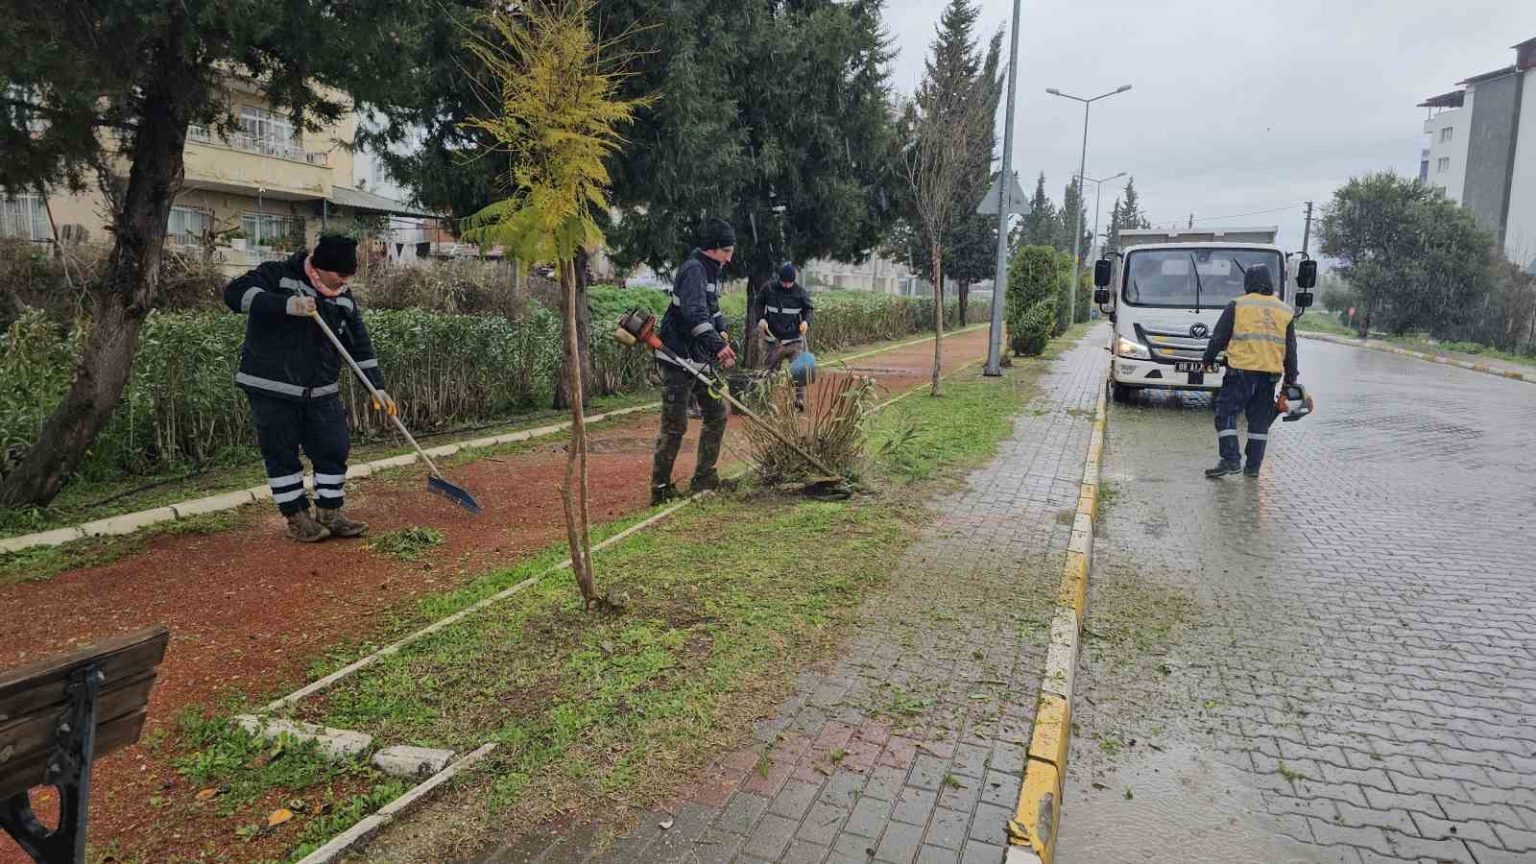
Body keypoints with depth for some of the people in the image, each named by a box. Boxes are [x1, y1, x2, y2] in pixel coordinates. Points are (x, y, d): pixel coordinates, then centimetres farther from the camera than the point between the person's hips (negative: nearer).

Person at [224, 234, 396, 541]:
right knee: (282, 455, 3)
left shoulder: (344, 299, 9)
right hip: (272, 390, -5)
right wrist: (286, 305, -34)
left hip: (322, 392, 5)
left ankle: (330, 515, 19)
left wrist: (377, 387, 4)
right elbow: (235, 293, -23)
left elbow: (360, 346, 11)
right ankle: (297, 517, 15)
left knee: (334, 452, 5)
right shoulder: (277, 275, -8)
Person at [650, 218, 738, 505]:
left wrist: (723, 336, 4)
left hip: (701, 360, 10)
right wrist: (718, 346, -39)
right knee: (675, 427, -6)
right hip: (678, 362, -10)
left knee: (717, 414, 13)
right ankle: (660, 489, 3)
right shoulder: (693, 269, -16)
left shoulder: (711, 272, 15)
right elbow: (695, 313, -31)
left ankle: (704, 479, 22)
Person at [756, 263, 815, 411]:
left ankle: (799, 399, -5)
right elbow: (758, 305, 10)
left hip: (794, 339, -1)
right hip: (773, 338, 1)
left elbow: (808, 309, 4)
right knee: (771, 370, 10)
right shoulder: (768, 289, -2)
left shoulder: (800, 291, -4)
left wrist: (806, 321, -17)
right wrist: (761, 319, -7)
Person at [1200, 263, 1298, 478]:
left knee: (1226, 414, 0)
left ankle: (1230, 460, -10)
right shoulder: (1285, 311, 12)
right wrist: (1291, 378, 20)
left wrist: (1209, 359, 15)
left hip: (1241, 371, -4)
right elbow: (1291, 349, 15)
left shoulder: (1237, 306, -1)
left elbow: (1219, 337, 1)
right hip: (1270, 373, 4)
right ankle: (1253, 466, 13)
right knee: (1260, 420, 11)